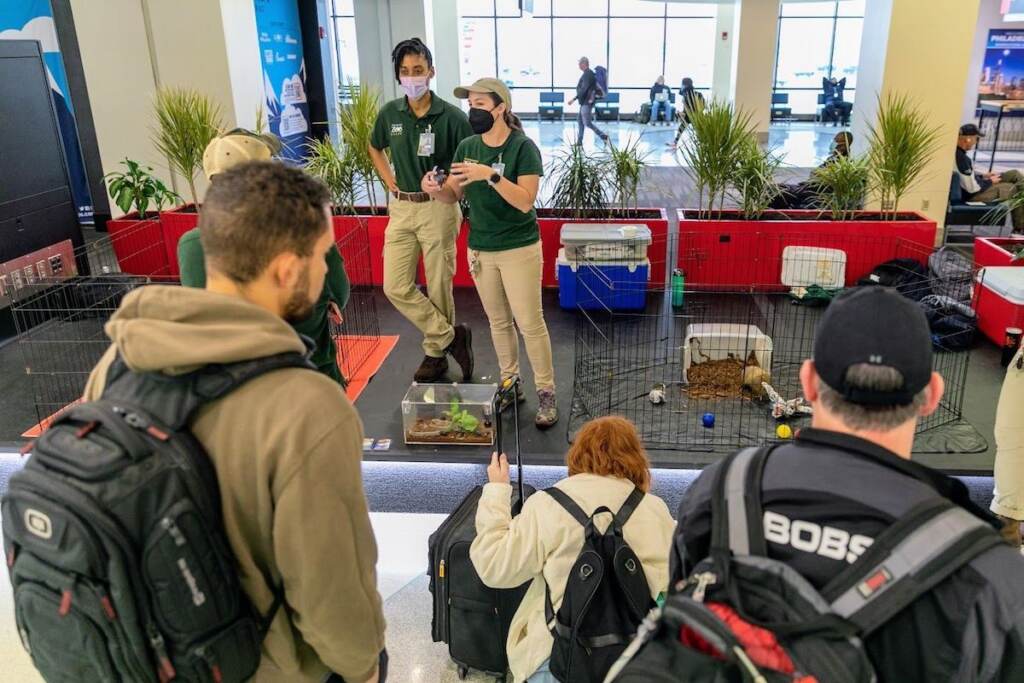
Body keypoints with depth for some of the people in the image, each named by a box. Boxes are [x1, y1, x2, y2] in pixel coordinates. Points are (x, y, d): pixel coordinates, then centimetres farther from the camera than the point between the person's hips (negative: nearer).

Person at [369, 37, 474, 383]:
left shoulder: (451, 116, -10)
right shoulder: (389, 113, 2)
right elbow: (375, 149, 22)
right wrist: (391, 184, 10)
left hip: (438, 208, -4)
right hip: (401, 209, 5)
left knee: (439, 287, 5)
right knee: (396, 287, 1)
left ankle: (436, 351, 23)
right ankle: (451, 336, 13)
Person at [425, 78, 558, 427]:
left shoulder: (523, 148, -13)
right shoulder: (467, 147, 3)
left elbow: (525, 202, -22)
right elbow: (453, 196, 6)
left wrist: (491, 175, -32)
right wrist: (435, 189, -16)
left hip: (518, 249, -5)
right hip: (480, 249, 5)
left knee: (530, 323, -1)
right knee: (498, 321, 15)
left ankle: (546, 392, 11)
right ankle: (510, 383, 30)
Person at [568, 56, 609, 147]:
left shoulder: (587, 74, -17)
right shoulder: (590, 73, 14)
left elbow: (584, 89, -24)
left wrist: (574, 99, -19)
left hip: (587, 102, -11)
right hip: (586, 101, 11)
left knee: (587, 123, -8)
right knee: (580, 119, 13)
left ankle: (603, 136, -6)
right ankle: (579, 141, 15)